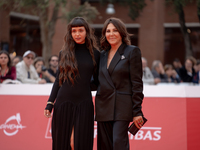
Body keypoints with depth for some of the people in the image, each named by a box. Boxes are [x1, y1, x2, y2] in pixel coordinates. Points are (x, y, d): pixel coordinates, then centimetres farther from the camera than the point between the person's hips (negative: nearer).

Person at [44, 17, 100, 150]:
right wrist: (50, 103, 3)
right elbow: (58, 80, 10)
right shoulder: (64, 53, 7)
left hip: (84, 104, -1)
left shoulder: (94, 54, 5)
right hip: (64, 102, 1)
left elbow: (97, 81, 10)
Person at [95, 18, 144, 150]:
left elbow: (137, 83, -6)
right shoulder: (103, 55, 16)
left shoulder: (132, 52, -2)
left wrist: (137, 112, -11)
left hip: (122, 106, -6)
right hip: (104, 107, 6)